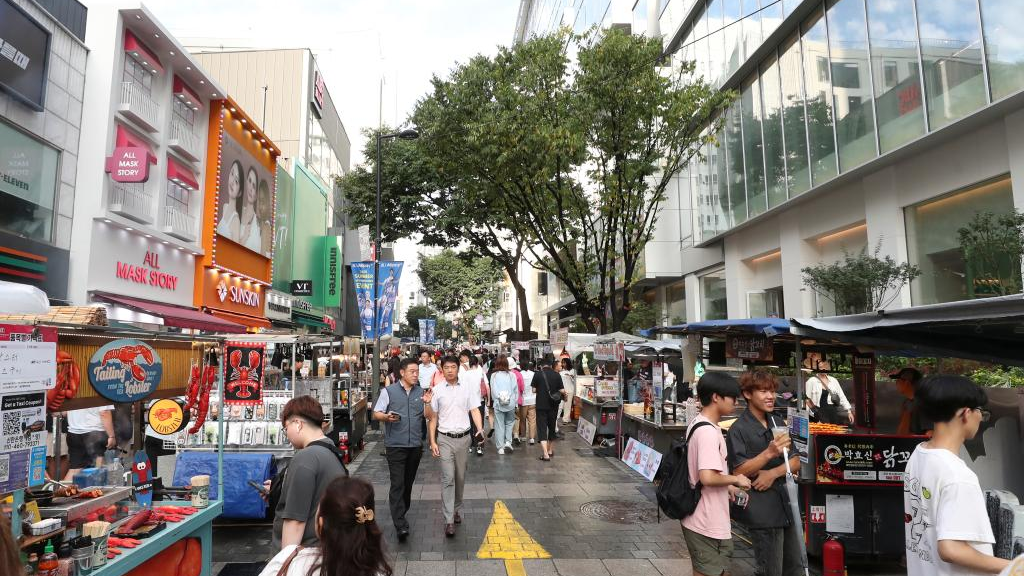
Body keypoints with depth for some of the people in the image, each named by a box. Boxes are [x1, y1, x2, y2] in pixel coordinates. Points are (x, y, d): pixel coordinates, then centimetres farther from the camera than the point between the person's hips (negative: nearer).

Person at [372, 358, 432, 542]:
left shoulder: (422, 392, 8)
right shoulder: (388, 391, -2)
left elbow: (428, 417, 8)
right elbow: (376, 414, 1)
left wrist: (428, 403, -10)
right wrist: (386, 417, -19)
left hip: (415, 445, 4)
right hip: (395, 445, -4)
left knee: (408, 482, 14)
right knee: (397, 484, -8)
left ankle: (401, 514, 32)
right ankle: (400, 525, -7)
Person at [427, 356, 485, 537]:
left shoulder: (468, 388, -1)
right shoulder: (437, 390, -2)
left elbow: (475, 410, -2)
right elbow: (433, 418, 3)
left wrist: (480, 429, -19)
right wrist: (432, 441, -2)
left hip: (463, 438, 2)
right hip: (445, 439, -1)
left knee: (460, 477, 14)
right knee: (448, 478, -6)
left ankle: (457, 509, 34)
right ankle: (449, 520, -2)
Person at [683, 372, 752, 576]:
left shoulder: (698, 424, 9)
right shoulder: (709, 432, -23)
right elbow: (707, 477, -31)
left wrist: (726, 486, 12)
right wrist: (735, 479, -14)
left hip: (700, 519, 10)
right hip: (708, 524, -10)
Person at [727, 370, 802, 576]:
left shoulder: (778, 423, 10)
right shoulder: (739, 429, -13)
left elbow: (796, 461, 7)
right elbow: (738, 471, -17)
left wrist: (773, 473, -13)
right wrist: (769, 453, -30)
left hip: (786, 504, 7)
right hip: (762, 511, -7)